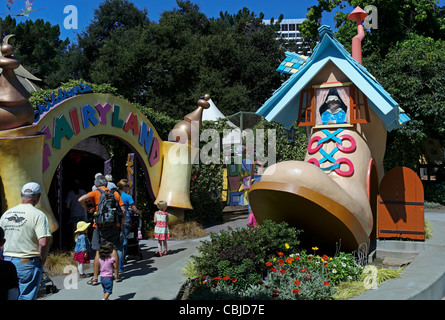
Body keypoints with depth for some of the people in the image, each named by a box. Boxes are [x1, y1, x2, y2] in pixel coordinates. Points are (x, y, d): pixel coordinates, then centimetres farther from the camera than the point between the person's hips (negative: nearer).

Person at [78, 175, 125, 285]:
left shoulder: (95, 193, -1)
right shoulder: (115, 193, 9)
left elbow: (81, 200, -18)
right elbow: (123, 210, 5)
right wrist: (121, 225, 13)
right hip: (115, 225, 3)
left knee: (98, 251, 4)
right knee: (114, 249, 12)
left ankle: (95, 278, 9)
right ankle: (116, 275, 18)